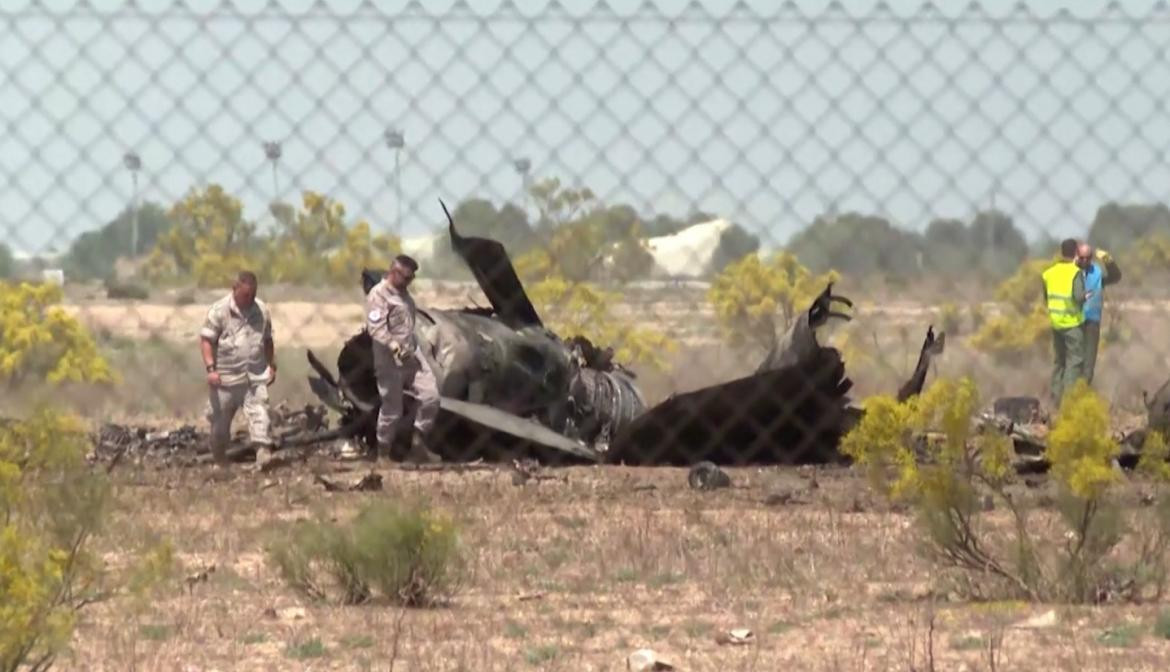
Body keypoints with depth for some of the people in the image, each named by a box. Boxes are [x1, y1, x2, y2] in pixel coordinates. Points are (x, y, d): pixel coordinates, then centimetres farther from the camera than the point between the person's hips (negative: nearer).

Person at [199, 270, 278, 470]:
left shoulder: (261, 311, 9)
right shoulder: (219, 311, -6)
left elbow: (267, 340, 22)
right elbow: (206, 340, -7)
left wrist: (272, 366, 18)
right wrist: (210, 368, -16)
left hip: (256, 377, 3)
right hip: (226, 378, -3)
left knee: (259, 412, -14)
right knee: (220, 420, 6)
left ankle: (263, 452, -24)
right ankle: (220, 462, 21)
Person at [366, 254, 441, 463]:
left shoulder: (403, 294, 15)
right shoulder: (378, 295, -13)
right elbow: (376, 328, -24)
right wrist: (394, 347, -35)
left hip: (411, 355, 8)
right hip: (390, 361, -8)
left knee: (430, 395, -3)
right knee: (392, 409, -1)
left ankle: (418, 445, 9)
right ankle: (383, 453, 14)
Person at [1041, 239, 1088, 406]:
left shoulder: (1050, 273, 5)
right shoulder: (1076, 273, -14)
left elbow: (1046, 298, 12)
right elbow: (1079, 296, -24)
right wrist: (1086, 296, -3)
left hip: (1056, 322, 6)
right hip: (1073, 323, -6)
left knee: (1058, 361, 17)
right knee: (1075, 361, -2)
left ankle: (1056, 398, 20)